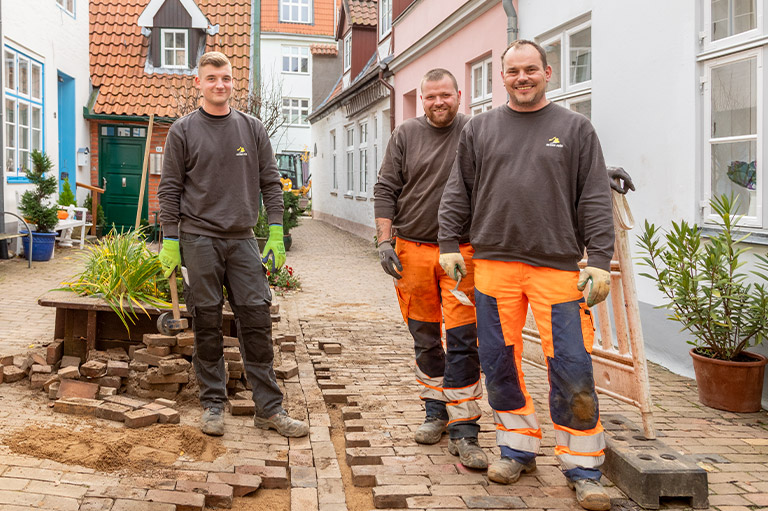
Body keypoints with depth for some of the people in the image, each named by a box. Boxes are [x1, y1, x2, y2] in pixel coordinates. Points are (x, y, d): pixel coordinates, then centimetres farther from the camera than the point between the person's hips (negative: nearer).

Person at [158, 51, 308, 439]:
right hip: (198, 240, -1)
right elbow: (170, 189, 3)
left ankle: (269, 408, 6)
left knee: (257, 320, -1)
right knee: (207, 324, 3)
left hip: (242, 239, 2)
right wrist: (169, 239, -3)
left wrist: (276, 232, 1)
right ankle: (213, 404, 14)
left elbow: (270, 183, 9)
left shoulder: (253, 129, 10)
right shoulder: (183, 131, 4)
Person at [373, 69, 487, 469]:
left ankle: (463, 430, -1)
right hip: (412, 249, 2)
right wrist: (385, 240, -2)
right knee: (424, 338, 11)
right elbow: (386, 190, 6)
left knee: (462, 342, -6)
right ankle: (436, 409, 28)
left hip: (462, 252, -2)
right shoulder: (406, 135, 7)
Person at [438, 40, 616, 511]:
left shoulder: (575, 128, 8)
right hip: (494, 264, 3)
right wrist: (449, 244, 7)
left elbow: (595, 202, 3)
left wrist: (600, 261, -4)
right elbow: (458, 193, 15)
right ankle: (519, 447, 26)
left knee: (571, 368, -4)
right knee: (500, 363, 8)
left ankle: (582, 468, 11)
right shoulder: (480, 129, 13)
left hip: (558, 266, -2)